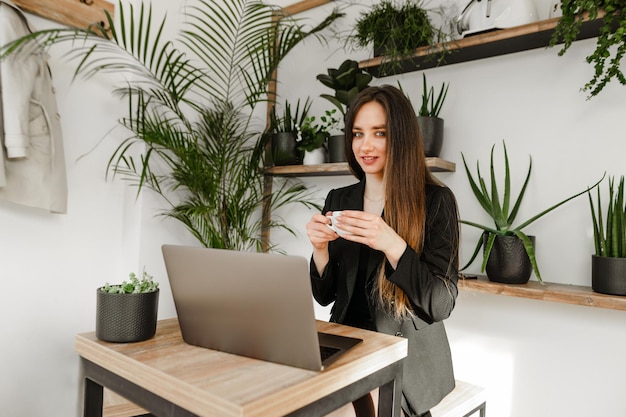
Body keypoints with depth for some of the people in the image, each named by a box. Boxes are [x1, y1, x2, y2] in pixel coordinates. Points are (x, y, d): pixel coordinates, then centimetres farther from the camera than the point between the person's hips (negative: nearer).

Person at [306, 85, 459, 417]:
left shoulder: (436, 200, -9)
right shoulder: (338, 200, 3)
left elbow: (441, 305, -13)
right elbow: (324, 296, 6)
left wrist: (393, 246, -27)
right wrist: (320, 248, -14)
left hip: (408, 357, -4)